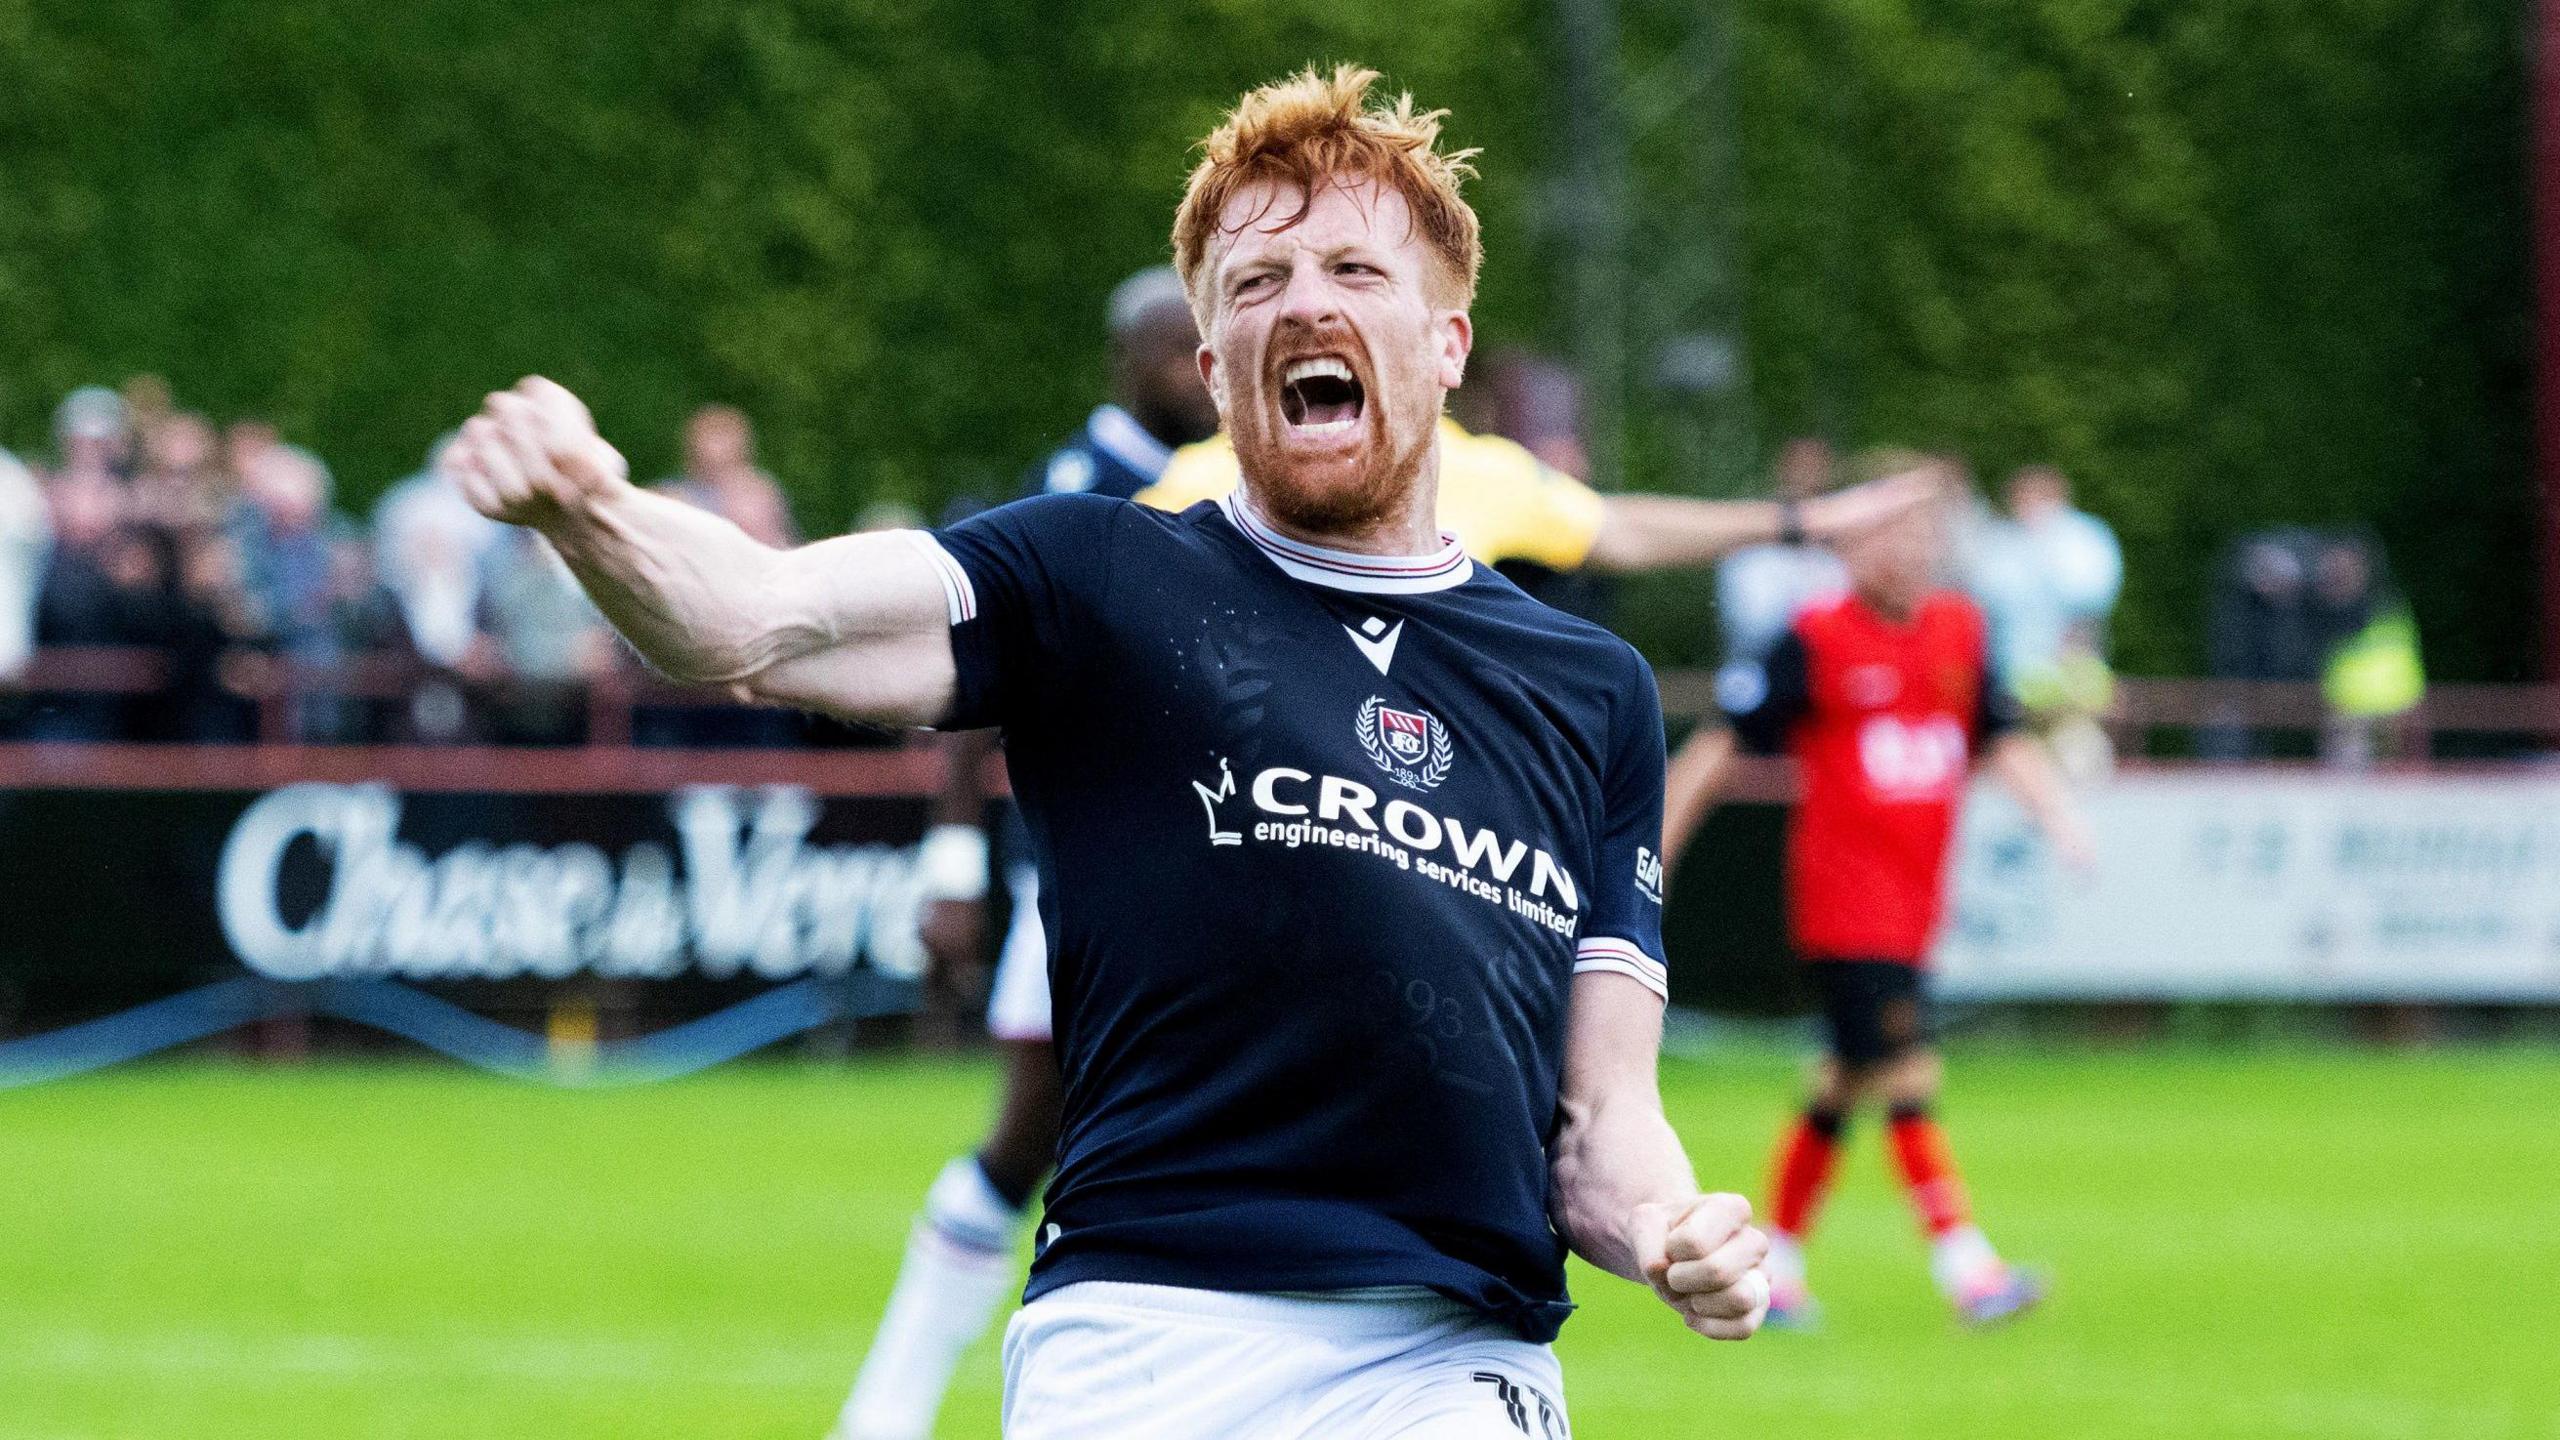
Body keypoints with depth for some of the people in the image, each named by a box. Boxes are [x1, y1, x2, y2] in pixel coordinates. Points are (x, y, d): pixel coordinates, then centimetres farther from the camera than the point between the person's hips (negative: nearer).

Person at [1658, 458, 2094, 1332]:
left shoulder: (1959, 630, 9)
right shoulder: (1816, 642, -8)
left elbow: (2002, 743, 15)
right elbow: (1722, 747, -4)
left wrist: (2057, 815, -2)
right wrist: (1651, 854, -6)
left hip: (1915, 898, 7)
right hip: (1843, 899, -7)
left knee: (1845, 1082, 13)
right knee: (1905, 1073, -14)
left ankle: (1775, 1263, 23)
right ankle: (1964, 1266, -18)